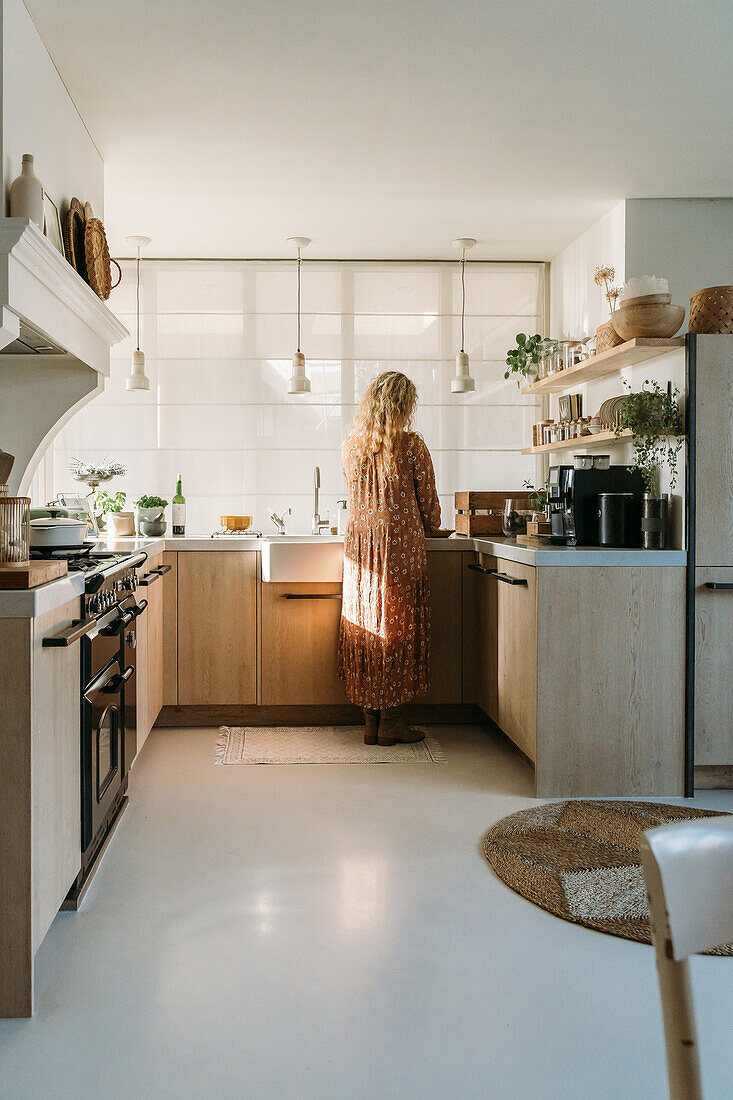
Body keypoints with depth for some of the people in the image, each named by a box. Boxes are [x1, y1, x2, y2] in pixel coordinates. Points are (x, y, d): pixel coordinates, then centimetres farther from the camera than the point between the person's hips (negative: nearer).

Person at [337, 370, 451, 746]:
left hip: (359, 543, 5)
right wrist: (431, 529, 20)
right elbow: (427, 498, -1)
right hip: (401, 545, -5)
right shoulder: (411, 445, -9)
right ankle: (390, 720, 9)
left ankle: (370, 719, 15)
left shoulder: (350, 445, 6)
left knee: (365, 628, 10)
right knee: (398, 628, 4)